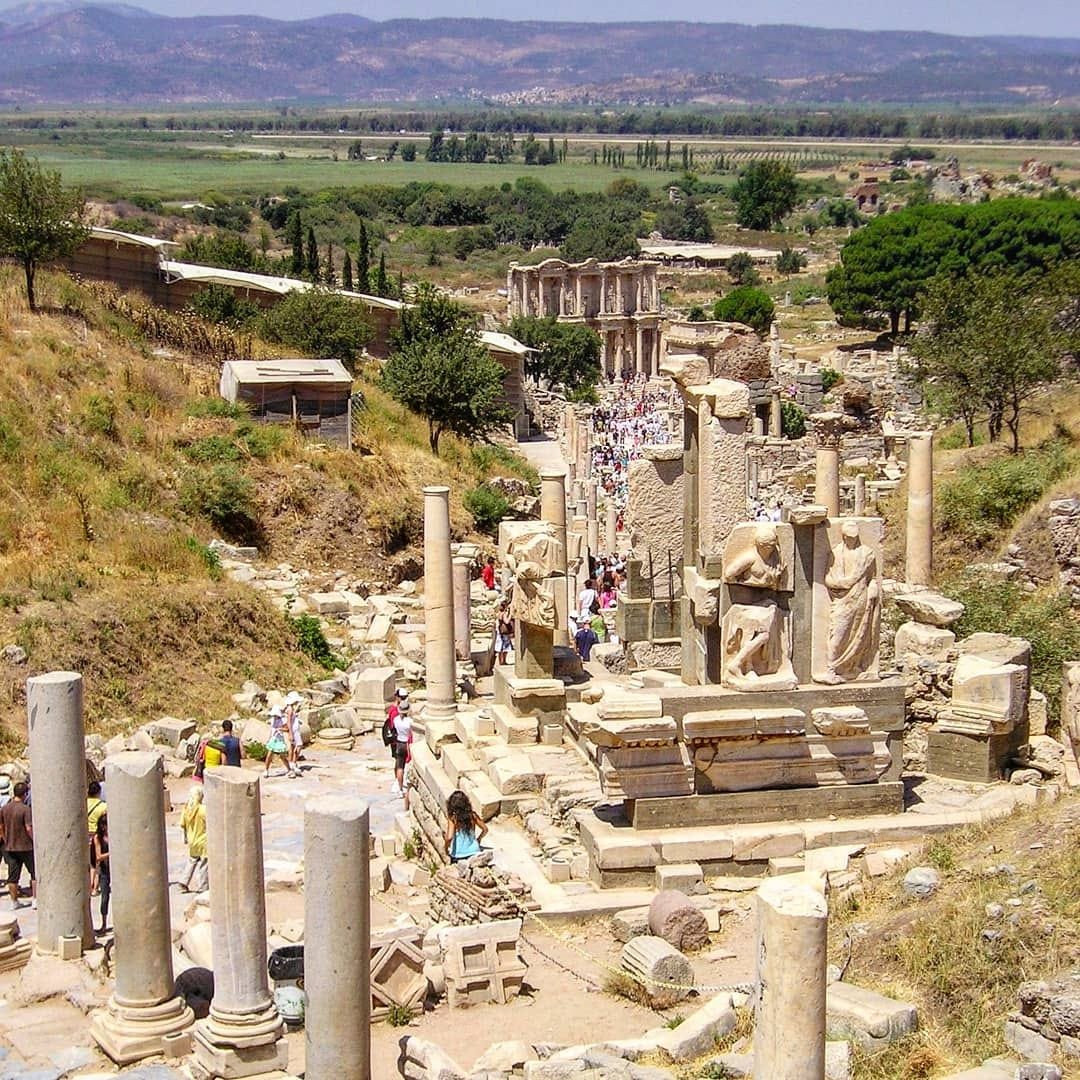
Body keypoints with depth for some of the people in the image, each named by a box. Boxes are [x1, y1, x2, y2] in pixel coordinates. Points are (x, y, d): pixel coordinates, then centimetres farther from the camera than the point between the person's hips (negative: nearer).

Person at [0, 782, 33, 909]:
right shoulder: (25, 809, -16)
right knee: (35, 874, 6)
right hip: (26, 846, -5)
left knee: (13, 876, 11)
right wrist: (35, 841, -7)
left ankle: (14, 901, 16)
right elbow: (29, 828, -19)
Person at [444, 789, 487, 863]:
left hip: (458, 856, -3)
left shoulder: (453, 819, -16)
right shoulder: (473, 815, -5)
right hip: (474, 852, 3)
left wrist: (446, 849, -9)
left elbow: (449, 838, -27)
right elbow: (485, 830, 5)